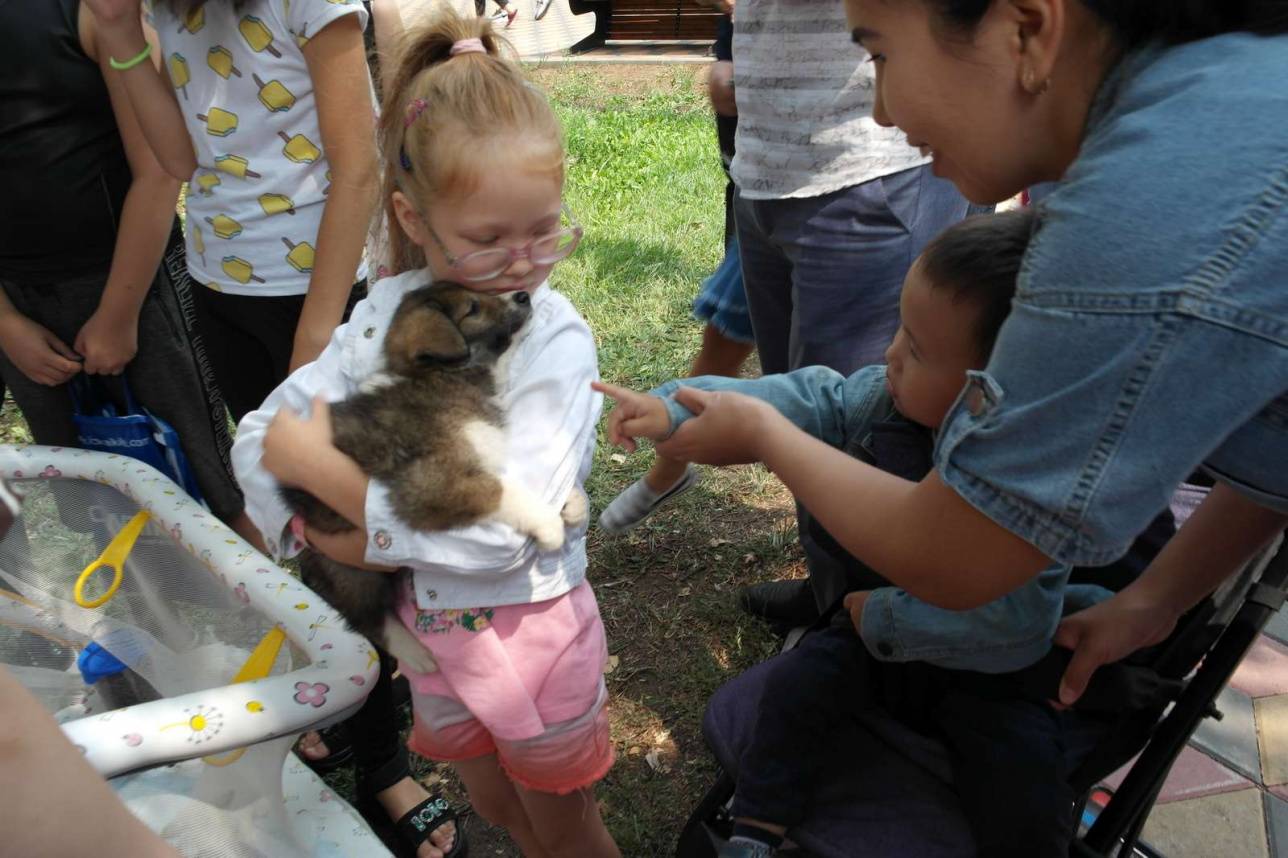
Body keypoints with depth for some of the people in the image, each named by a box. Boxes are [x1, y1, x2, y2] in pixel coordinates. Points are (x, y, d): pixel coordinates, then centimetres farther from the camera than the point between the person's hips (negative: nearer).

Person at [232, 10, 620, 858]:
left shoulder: (555, 342, -23)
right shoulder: (388, 312, -9)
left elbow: (499, 533, -31)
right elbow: (263, 436, -3)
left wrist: (321, 466, -25)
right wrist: (322, 533, -21)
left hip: (529, 625, -4)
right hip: (427, 622, 5)